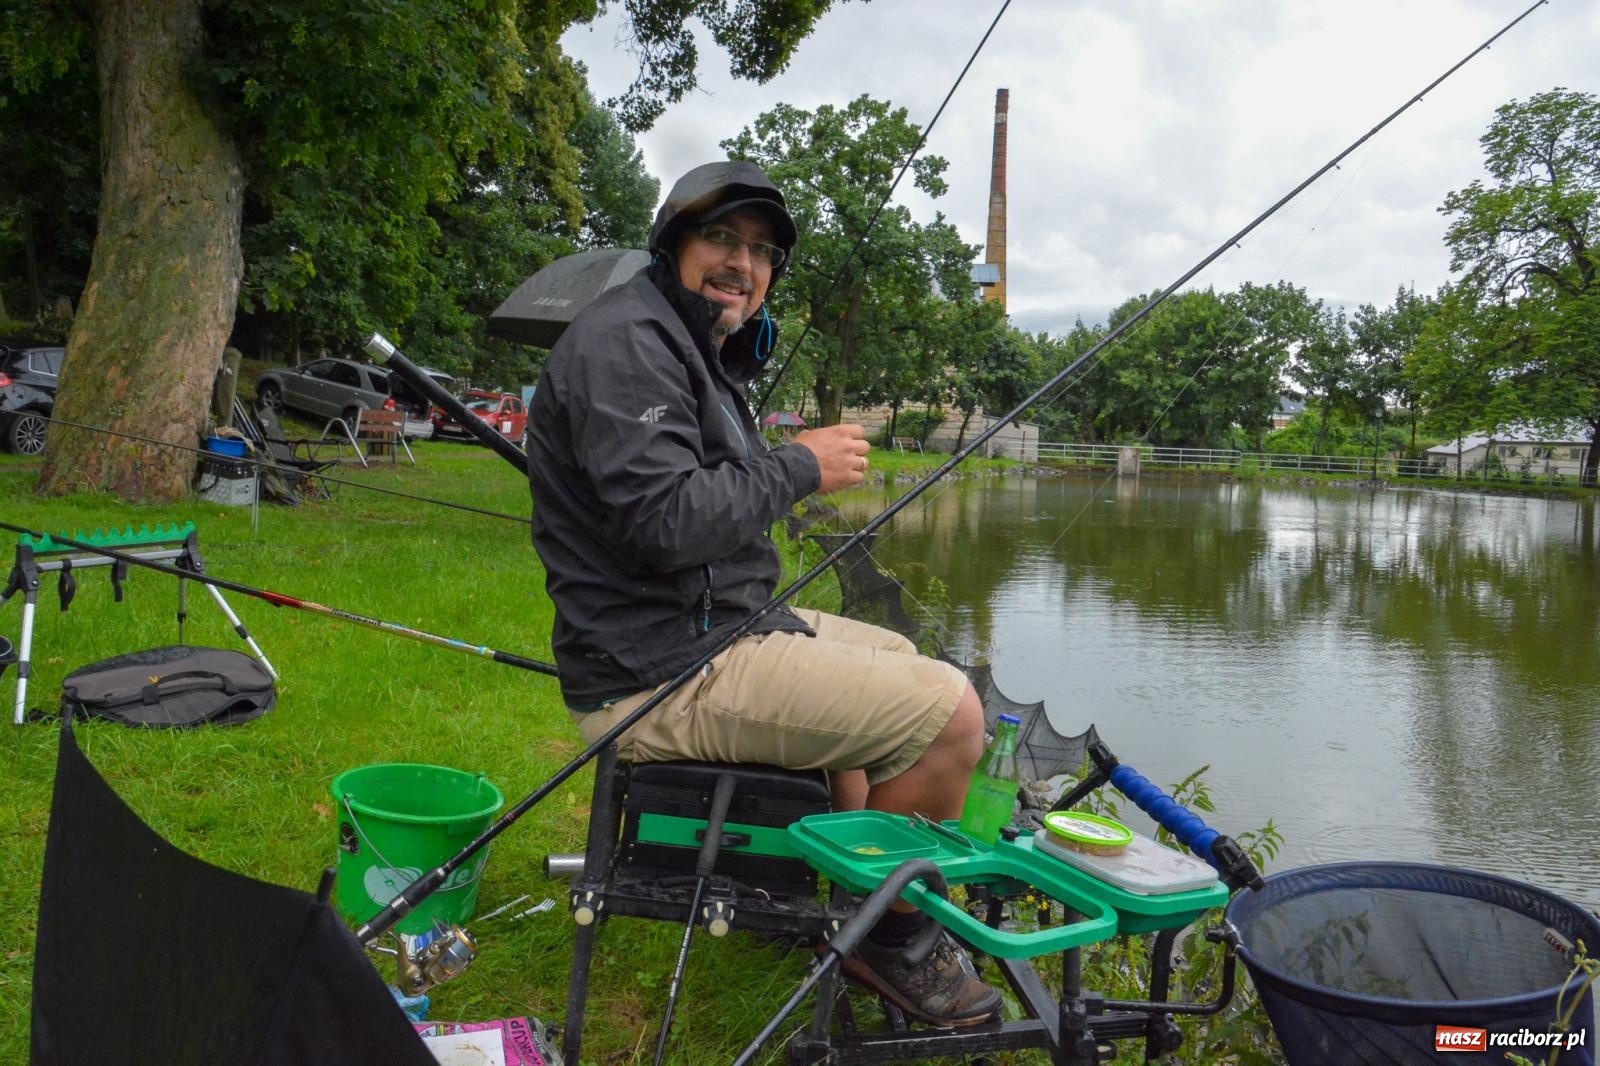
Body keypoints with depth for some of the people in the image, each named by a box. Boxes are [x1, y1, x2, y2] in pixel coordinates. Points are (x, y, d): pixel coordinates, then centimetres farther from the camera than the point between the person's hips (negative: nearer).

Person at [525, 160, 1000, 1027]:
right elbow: (664, 518, -27)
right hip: (660, 672, -11)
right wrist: (800, 466, -16)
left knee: (899, 659, 27)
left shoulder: (702, 350, 20)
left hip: (717, 622, 11)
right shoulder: (627, 340, -14)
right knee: (948, 712, -15)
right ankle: (885, 938, 7)